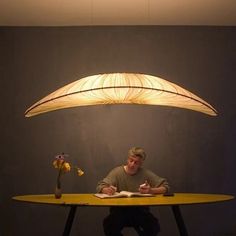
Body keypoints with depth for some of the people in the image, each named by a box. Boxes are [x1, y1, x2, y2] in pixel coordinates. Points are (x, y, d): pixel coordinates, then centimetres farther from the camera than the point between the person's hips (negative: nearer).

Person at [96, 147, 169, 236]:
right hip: (119, 209, 0)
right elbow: (100, 187, -7)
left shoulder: (146, 173, -2)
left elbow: (165, 187, 0)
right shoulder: (117, 172, -2)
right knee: (108, 225, -30)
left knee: (154, 227, -28)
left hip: (140, 210, 0)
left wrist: (151, 190, -21)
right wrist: (107, 190, -32)